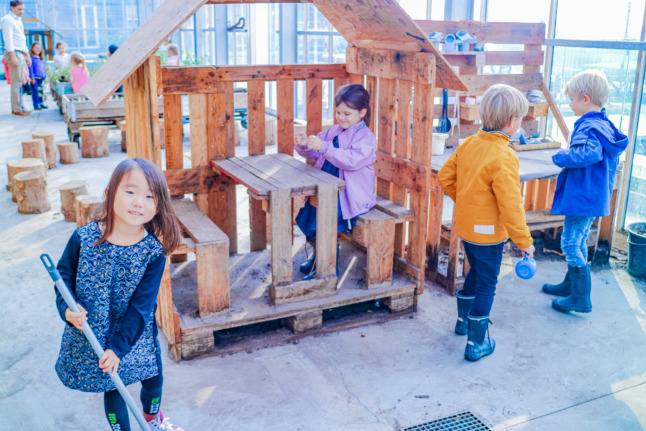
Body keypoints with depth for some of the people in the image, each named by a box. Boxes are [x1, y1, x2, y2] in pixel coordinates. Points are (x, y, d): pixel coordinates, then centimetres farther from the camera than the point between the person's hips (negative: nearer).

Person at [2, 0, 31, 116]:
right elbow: (8, 38, -15)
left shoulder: (18, 21, 22)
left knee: (19, 82, 9)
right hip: (13, 53, -9)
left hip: (20, 53, 9)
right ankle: (17, 110, -10)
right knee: (16, 82, -11)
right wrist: (13, 56, -21)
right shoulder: (7, 19, -7)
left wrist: (27, 55, 25)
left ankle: (19, 108, 13)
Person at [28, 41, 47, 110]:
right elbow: (30, 68, -10)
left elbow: (44, 68, 21)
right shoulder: (31, 58, -6)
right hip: (35, 78, -7)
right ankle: (36, 105, -4)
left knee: (40, 91, 12)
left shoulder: (42, 59, 15)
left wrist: (45, 77, 18)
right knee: (35, 91, -5)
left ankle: (41, 103, 21)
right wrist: (32, 78, -14)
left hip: (41, 78, 7)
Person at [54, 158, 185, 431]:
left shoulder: (154, 251, -19)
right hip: (91, 335, -1)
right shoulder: (83, 238, -17)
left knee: (154, 379, 20)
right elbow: (64, 273, 0)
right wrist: (67, 307, -17)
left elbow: (142, 306, -17)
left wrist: (119, 346, -21)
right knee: (112, 389, 14)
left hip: (136, 336, 1)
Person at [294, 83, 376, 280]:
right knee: (304, 213, -1)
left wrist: (323, 147, -33)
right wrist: (304, 146, -8)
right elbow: (314, 154, 16)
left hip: (352, 195, -8)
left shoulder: (365, 137, -10)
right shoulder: (334, 131, 12)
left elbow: (351, 160, -27)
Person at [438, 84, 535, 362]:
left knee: (476, 271, 28)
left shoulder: (469, 144, -2)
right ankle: (476, 343, 16)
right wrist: (524, 241, -14)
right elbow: (510, 205, -25)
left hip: (465, 225, 8)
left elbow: (445, 177, 7)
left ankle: (463, 319, 44)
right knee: (486, 284, 7)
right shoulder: (504, 158, -25)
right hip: (489, 232, -7)